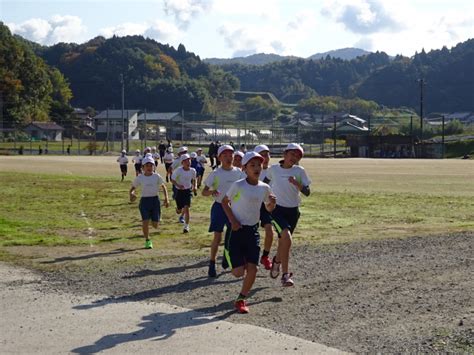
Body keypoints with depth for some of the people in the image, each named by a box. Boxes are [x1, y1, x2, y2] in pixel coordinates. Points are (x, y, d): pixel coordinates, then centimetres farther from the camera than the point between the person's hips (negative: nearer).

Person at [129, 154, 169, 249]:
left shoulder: (156, 176, 0)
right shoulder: (139, 178, 0)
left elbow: (163, 187, 10)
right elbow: (132, 188, 6)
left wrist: (166, 198, -1)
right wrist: (131, 194, -17)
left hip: (155, 200, 1)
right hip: (144, 201, 0)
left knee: (155, 225, -1)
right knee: (145, 221, -15)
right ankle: (147, 241, 7)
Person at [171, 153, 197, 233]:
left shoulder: (192, 171, -6)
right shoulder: (178, 171, -16)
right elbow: (172, 180, -7)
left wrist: (194, 187, -3)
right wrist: (178, 185, -24)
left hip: (188, 191, 1)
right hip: (179, 191, -1)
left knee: (186, 208, -14)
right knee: (179, 211, 8)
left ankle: (186, 226, -6)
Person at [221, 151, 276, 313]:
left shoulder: (264, 188, 2)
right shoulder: (238, 185, -11)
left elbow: (269, 209, 15)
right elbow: (225, 202, 1)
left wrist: (273, 203, -8)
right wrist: (232, 220, -12)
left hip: (253, 230, 4)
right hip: (237, 230, -4)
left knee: (252, 269, -6)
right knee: (238, 272, -7)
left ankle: (241, 299, 13)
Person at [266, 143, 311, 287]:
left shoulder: (299, 171, -1)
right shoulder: (273, 169, -1)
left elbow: (307, 192, -8)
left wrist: (296, 183, -23)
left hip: (293, 211, 2)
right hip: (277, 209, -2)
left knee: (283, 241, 11)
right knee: (287, 237, -24)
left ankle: (277, 260, 46)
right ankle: (285, 274, -19)